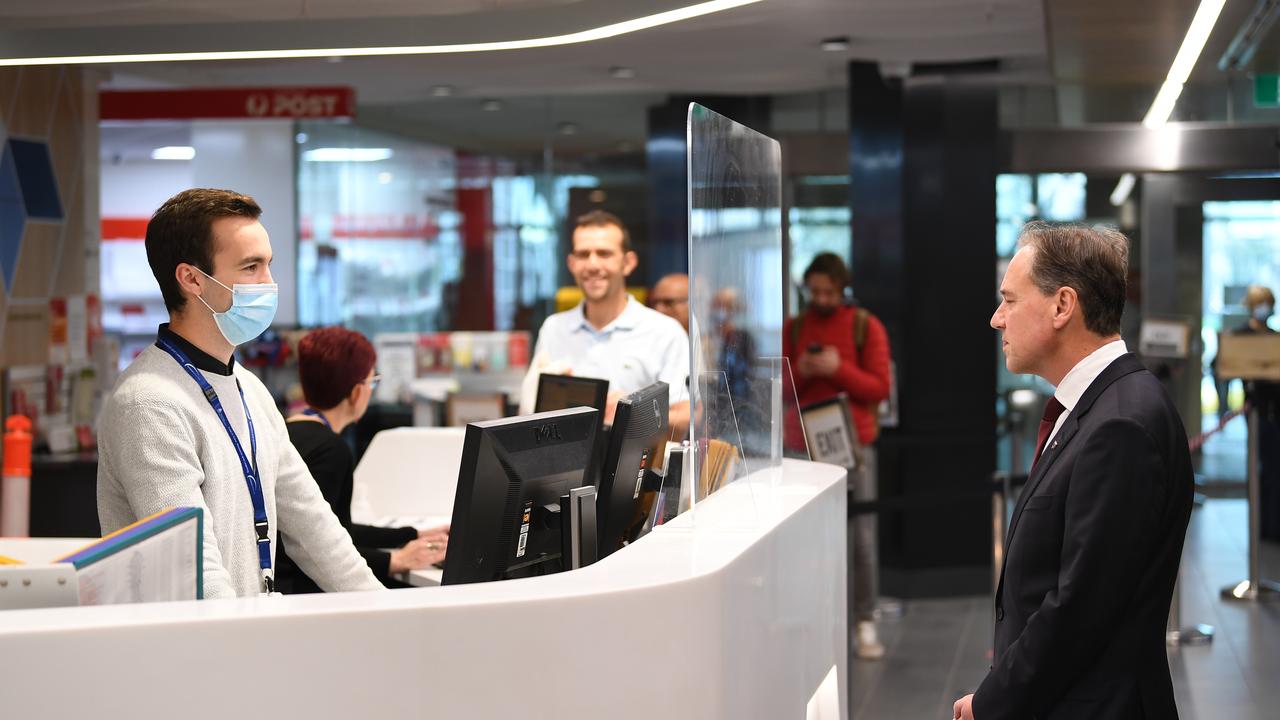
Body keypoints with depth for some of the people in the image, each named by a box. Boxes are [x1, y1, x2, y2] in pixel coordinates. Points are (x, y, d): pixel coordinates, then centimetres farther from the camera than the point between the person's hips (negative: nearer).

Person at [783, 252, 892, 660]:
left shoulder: (866, 327, 5)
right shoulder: (794, 329, 12)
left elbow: (880, 388, -1)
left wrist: (839, 369, -14)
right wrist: (800, 372, -8)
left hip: (854, 443, -2)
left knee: (861, 537, -4)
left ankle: (865, 623, 1)